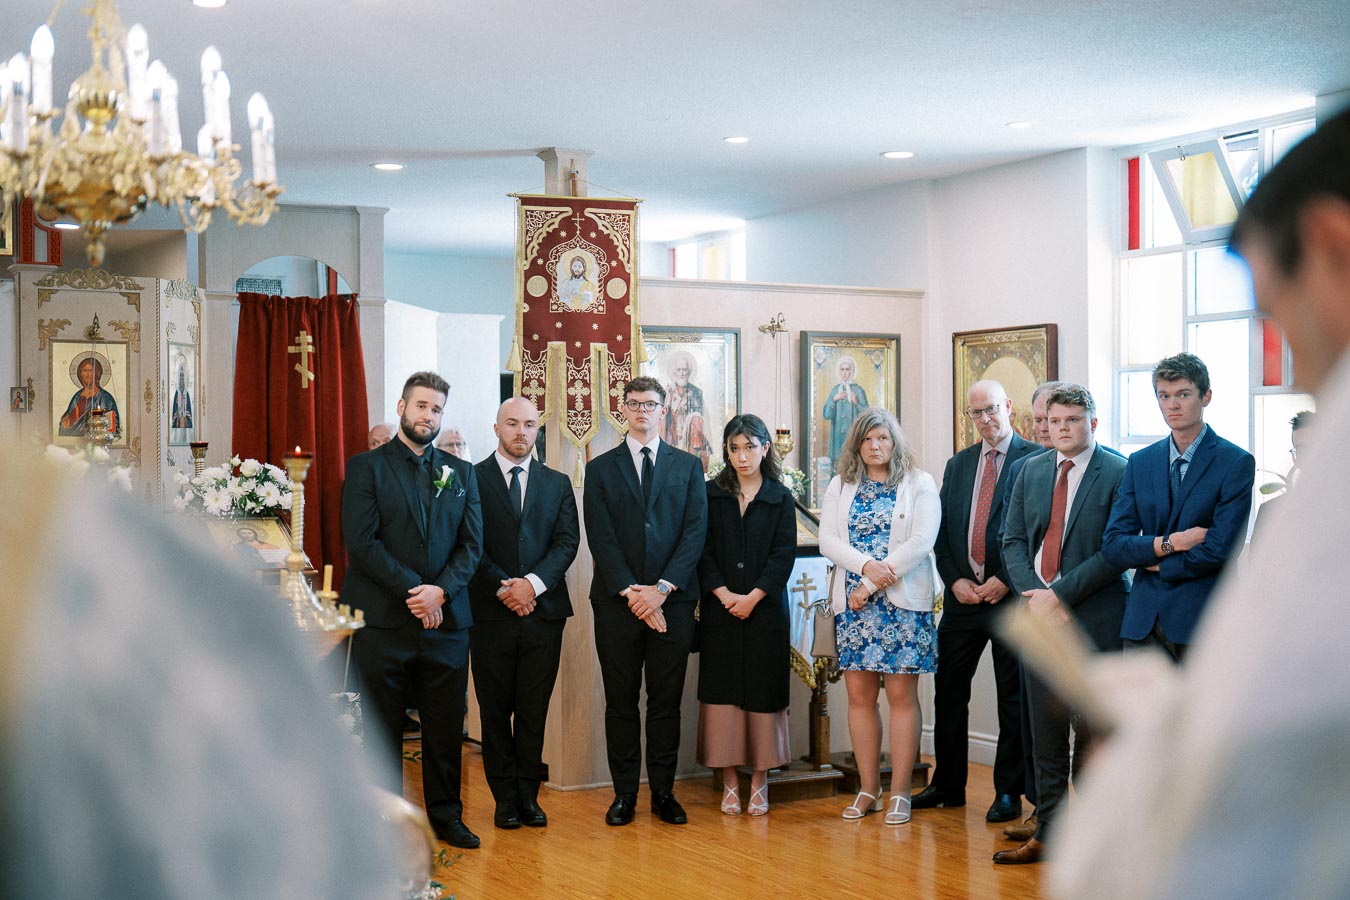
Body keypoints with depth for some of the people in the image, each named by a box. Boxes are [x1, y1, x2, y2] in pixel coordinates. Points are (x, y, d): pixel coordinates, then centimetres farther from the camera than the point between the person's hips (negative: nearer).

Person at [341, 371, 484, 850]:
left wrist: (441, 591, -11)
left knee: (446, 728, 7)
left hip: (446, 620, 3)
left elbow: (472, 544, 6)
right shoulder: (366, 467, 2)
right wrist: (413, 592, -14)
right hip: (383, 621, -3)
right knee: (383, 729, 5)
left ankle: (446, 815, 20)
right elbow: (362, 542, -8)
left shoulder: (461, 473, 13)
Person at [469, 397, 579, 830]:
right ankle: (506, 798, 13)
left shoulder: (557, 484, 13)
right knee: (495, 711, 4)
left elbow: (567, 541, 3)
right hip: (490, 613, -2)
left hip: (543, 611, 2)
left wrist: (533, 582, -12)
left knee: (534, 711, 5)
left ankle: (528, 795, 13)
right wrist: (503, 587, -14)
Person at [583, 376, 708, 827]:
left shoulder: (688, 467, 10)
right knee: (621, 702, 4)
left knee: (666, 701, 4)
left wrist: (662, 589, -11)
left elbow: (695, 533, 1)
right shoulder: (600, 468, 8)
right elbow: (601, 539, -1)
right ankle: (624, 793, 11)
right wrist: (631, 592, -12)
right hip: (616, 603, 0)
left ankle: (663, 792, 12)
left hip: (672, 601, 0)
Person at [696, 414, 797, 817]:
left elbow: (784, 555, -2)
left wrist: (752, 597, -12)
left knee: (763, 692, 1)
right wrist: (724, 594, -12)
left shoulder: (781, 499, 5)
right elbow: (702, 551, 1)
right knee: (722, 690, 0)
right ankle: (730, 782, 6)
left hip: (765, 609, 0)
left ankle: (760, 781, 8)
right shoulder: (711, 494, 6)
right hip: (720, 610, 1)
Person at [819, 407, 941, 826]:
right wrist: (867, 566, -16)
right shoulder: (840, 487, 13)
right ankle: (868, 790, 10)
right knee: (859, 694, 3)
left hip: (903, 600, -3)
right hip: (853, 602, 3)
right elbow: (828, 540, 3)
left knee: (901, 694, -3)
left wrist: (873, 583, -12)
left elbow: (921, 541, -8)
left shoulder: (919, 484, 3)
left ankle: (899, 793, 1)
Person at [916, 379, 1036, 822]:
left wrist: (1007, 580, -14)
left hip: (1012, 597, -5)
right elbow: (942, 531, 12)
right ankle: (948, 785, 21)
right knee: (948, 690, 9)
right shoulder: (958, 465, 14)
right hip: (963, 594, 5)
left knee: (1013, 697, 3)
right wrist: (955, 579, -2)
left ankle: (1009, 792, 12)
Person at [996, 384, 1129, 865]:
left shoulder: (1118, 474, -6)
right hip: (1039, 614, 5)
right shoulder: (1030, 470, 11)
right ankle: (1047, 833, 15)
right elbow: (1013, 540, 10)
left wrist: (1060, 594, -15)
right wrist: (1035, 595, -6)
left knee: (1091, 731, 1)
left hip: (1094, 618, -5)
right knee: (1045, 732, 8)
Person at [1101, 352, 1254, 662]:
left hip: (1203, 619, -4)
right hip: (1144, 619, 4)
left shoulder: (1236, 462, -3)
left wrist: (1156, 565, -1)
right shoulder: (1140, 462, 11)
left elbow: (1218, 551, -12)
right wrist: (1169, 543, -11)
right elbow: (1113, 546, 3)